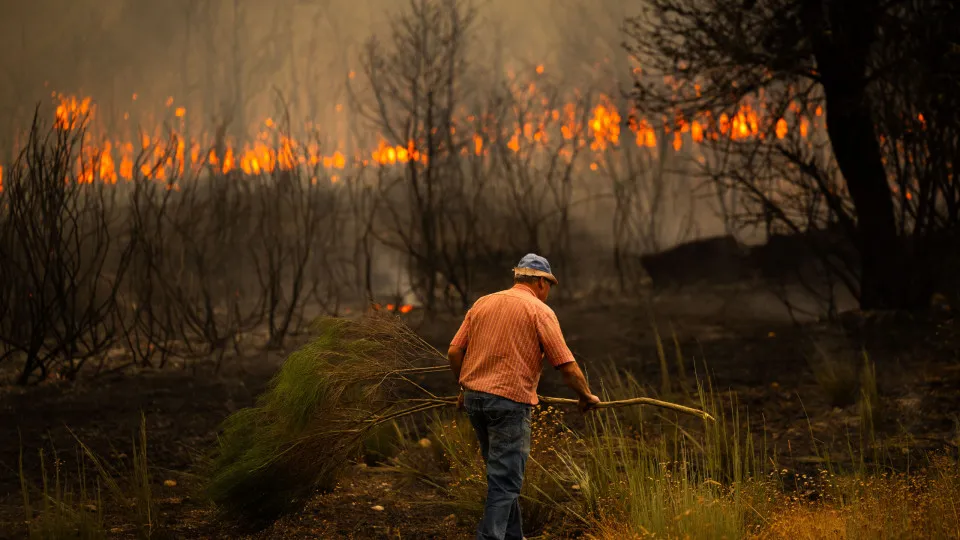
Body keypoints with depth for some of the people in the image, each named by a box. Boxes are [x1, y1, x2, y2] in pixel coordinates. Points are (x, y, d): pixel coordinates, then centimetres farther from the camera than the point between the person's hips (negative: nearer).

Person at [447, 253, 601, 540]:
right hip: (510, 400, -7)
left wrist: (466, 388, 25)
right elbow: (567, 365, -6)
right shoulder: (540, 311, -3)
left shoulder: (482, 303, 13)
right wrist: (587, 396, 9)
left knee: (502, 473, 19)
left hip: (474, 398, 7)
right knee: (505, 481, -3)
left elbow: (454, 351, 11)